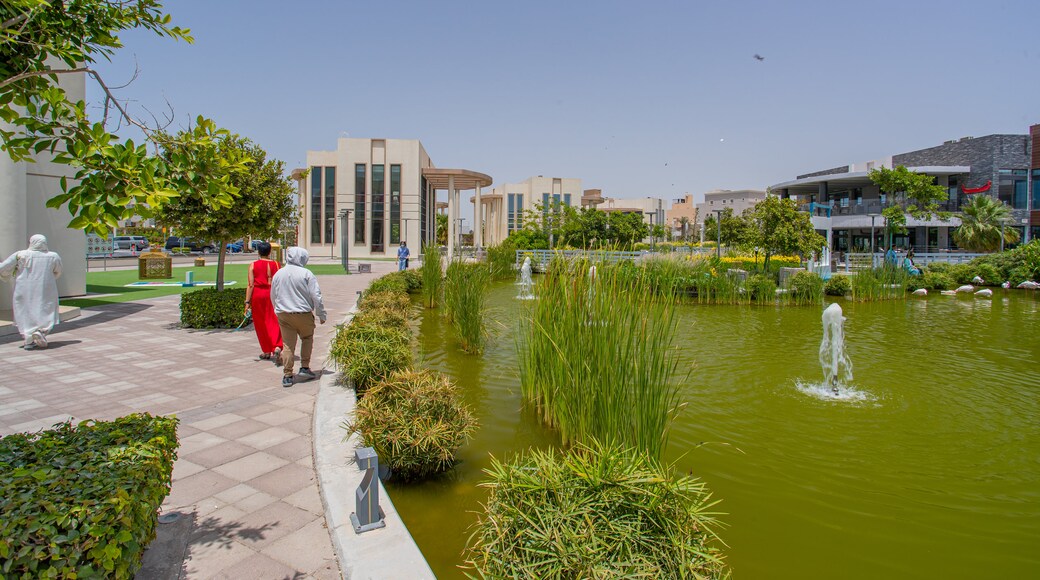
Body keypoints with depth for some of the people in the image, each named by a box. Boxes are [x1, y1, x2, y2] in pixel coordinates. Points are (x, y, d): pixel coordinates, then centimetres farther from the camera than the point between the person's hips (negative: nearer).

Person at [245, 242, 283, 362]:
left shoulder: (253, 265, -2)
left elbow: (251, 285, -7)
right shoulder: (275, 264, 0)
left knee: (261, 324, 12)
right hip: (272, 294, 0)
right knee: (274, 322, 0)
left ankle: (267, 352, 21)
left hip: (257, 295, 0)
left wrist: (247, 302, -6)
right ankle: (277, 347, -23)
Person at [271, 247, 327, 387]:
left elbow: (273, 296, 17)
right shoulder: (306, 274, -9)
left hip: (283, 314, 4)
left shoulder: (278, 274, 7)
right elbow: (316, 296, -9)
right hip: (303, 313, -3)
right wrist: (321, 314, -1)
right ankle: (305, 368, 15)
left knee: (287, 344, 6)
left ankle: (287, 375, 5)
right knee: (307, 338, 18)